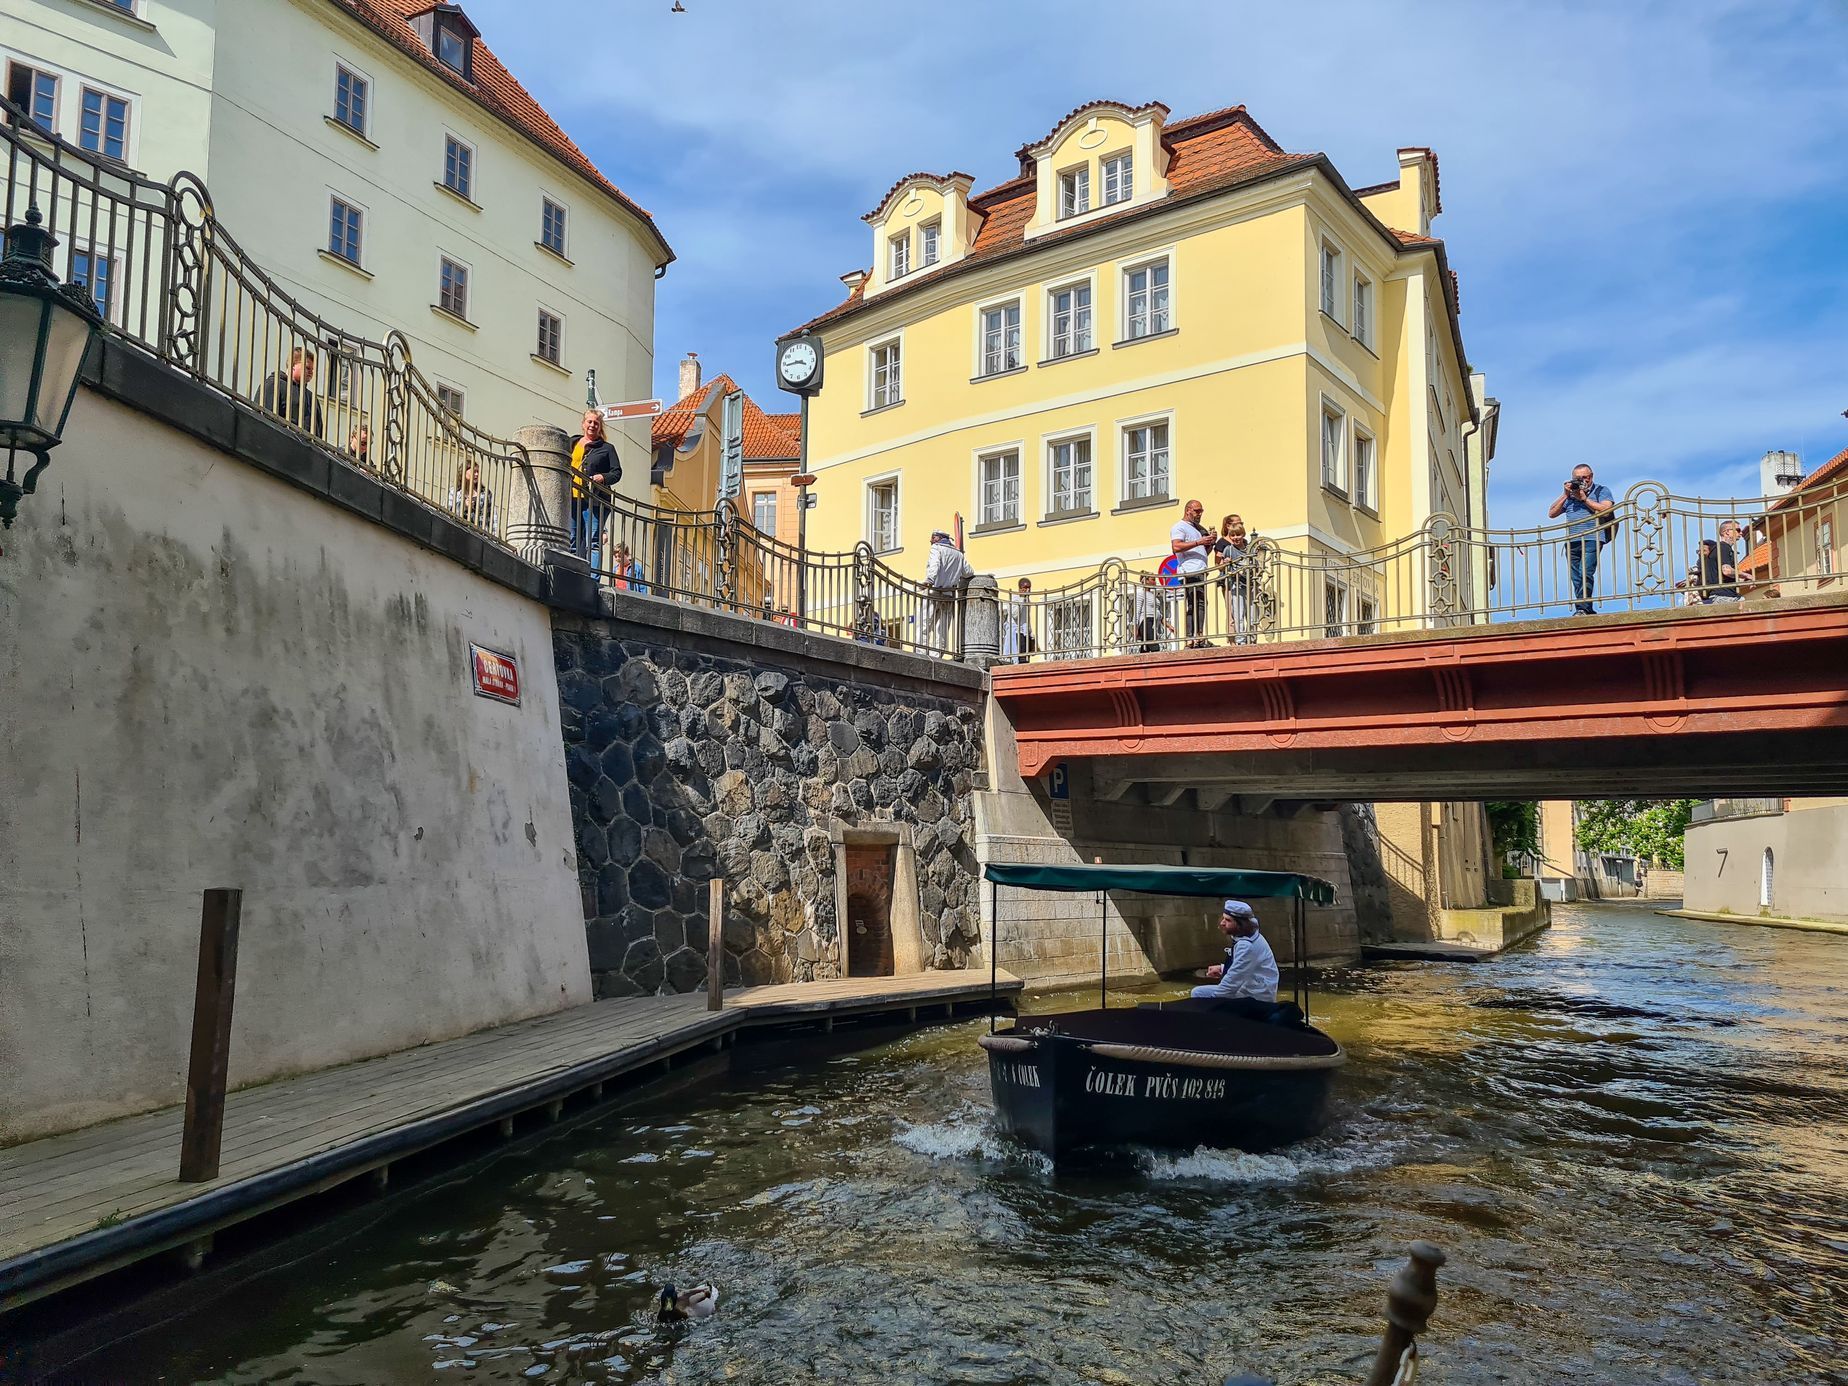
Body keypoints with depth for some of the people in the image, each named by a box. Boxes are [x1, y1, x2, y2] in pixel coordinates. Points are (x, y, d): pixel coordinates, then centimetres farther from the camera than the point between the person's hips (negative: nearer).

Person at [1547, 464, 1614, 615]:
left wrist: (1584, 499, -7)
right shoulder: (1568, 494, 21)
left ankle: (1583, 609, -25)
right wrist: (1565, 495, 4)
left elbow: (1605, 510, -8)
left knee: (1586, 574, -19)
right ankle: (1588, 612, 4)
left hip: (1592, 540, -5)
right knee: (1576, 579, 0)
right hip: (1571, 542, 5)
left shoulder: (1601, 491, 9)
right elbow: (1551, 514, 13)